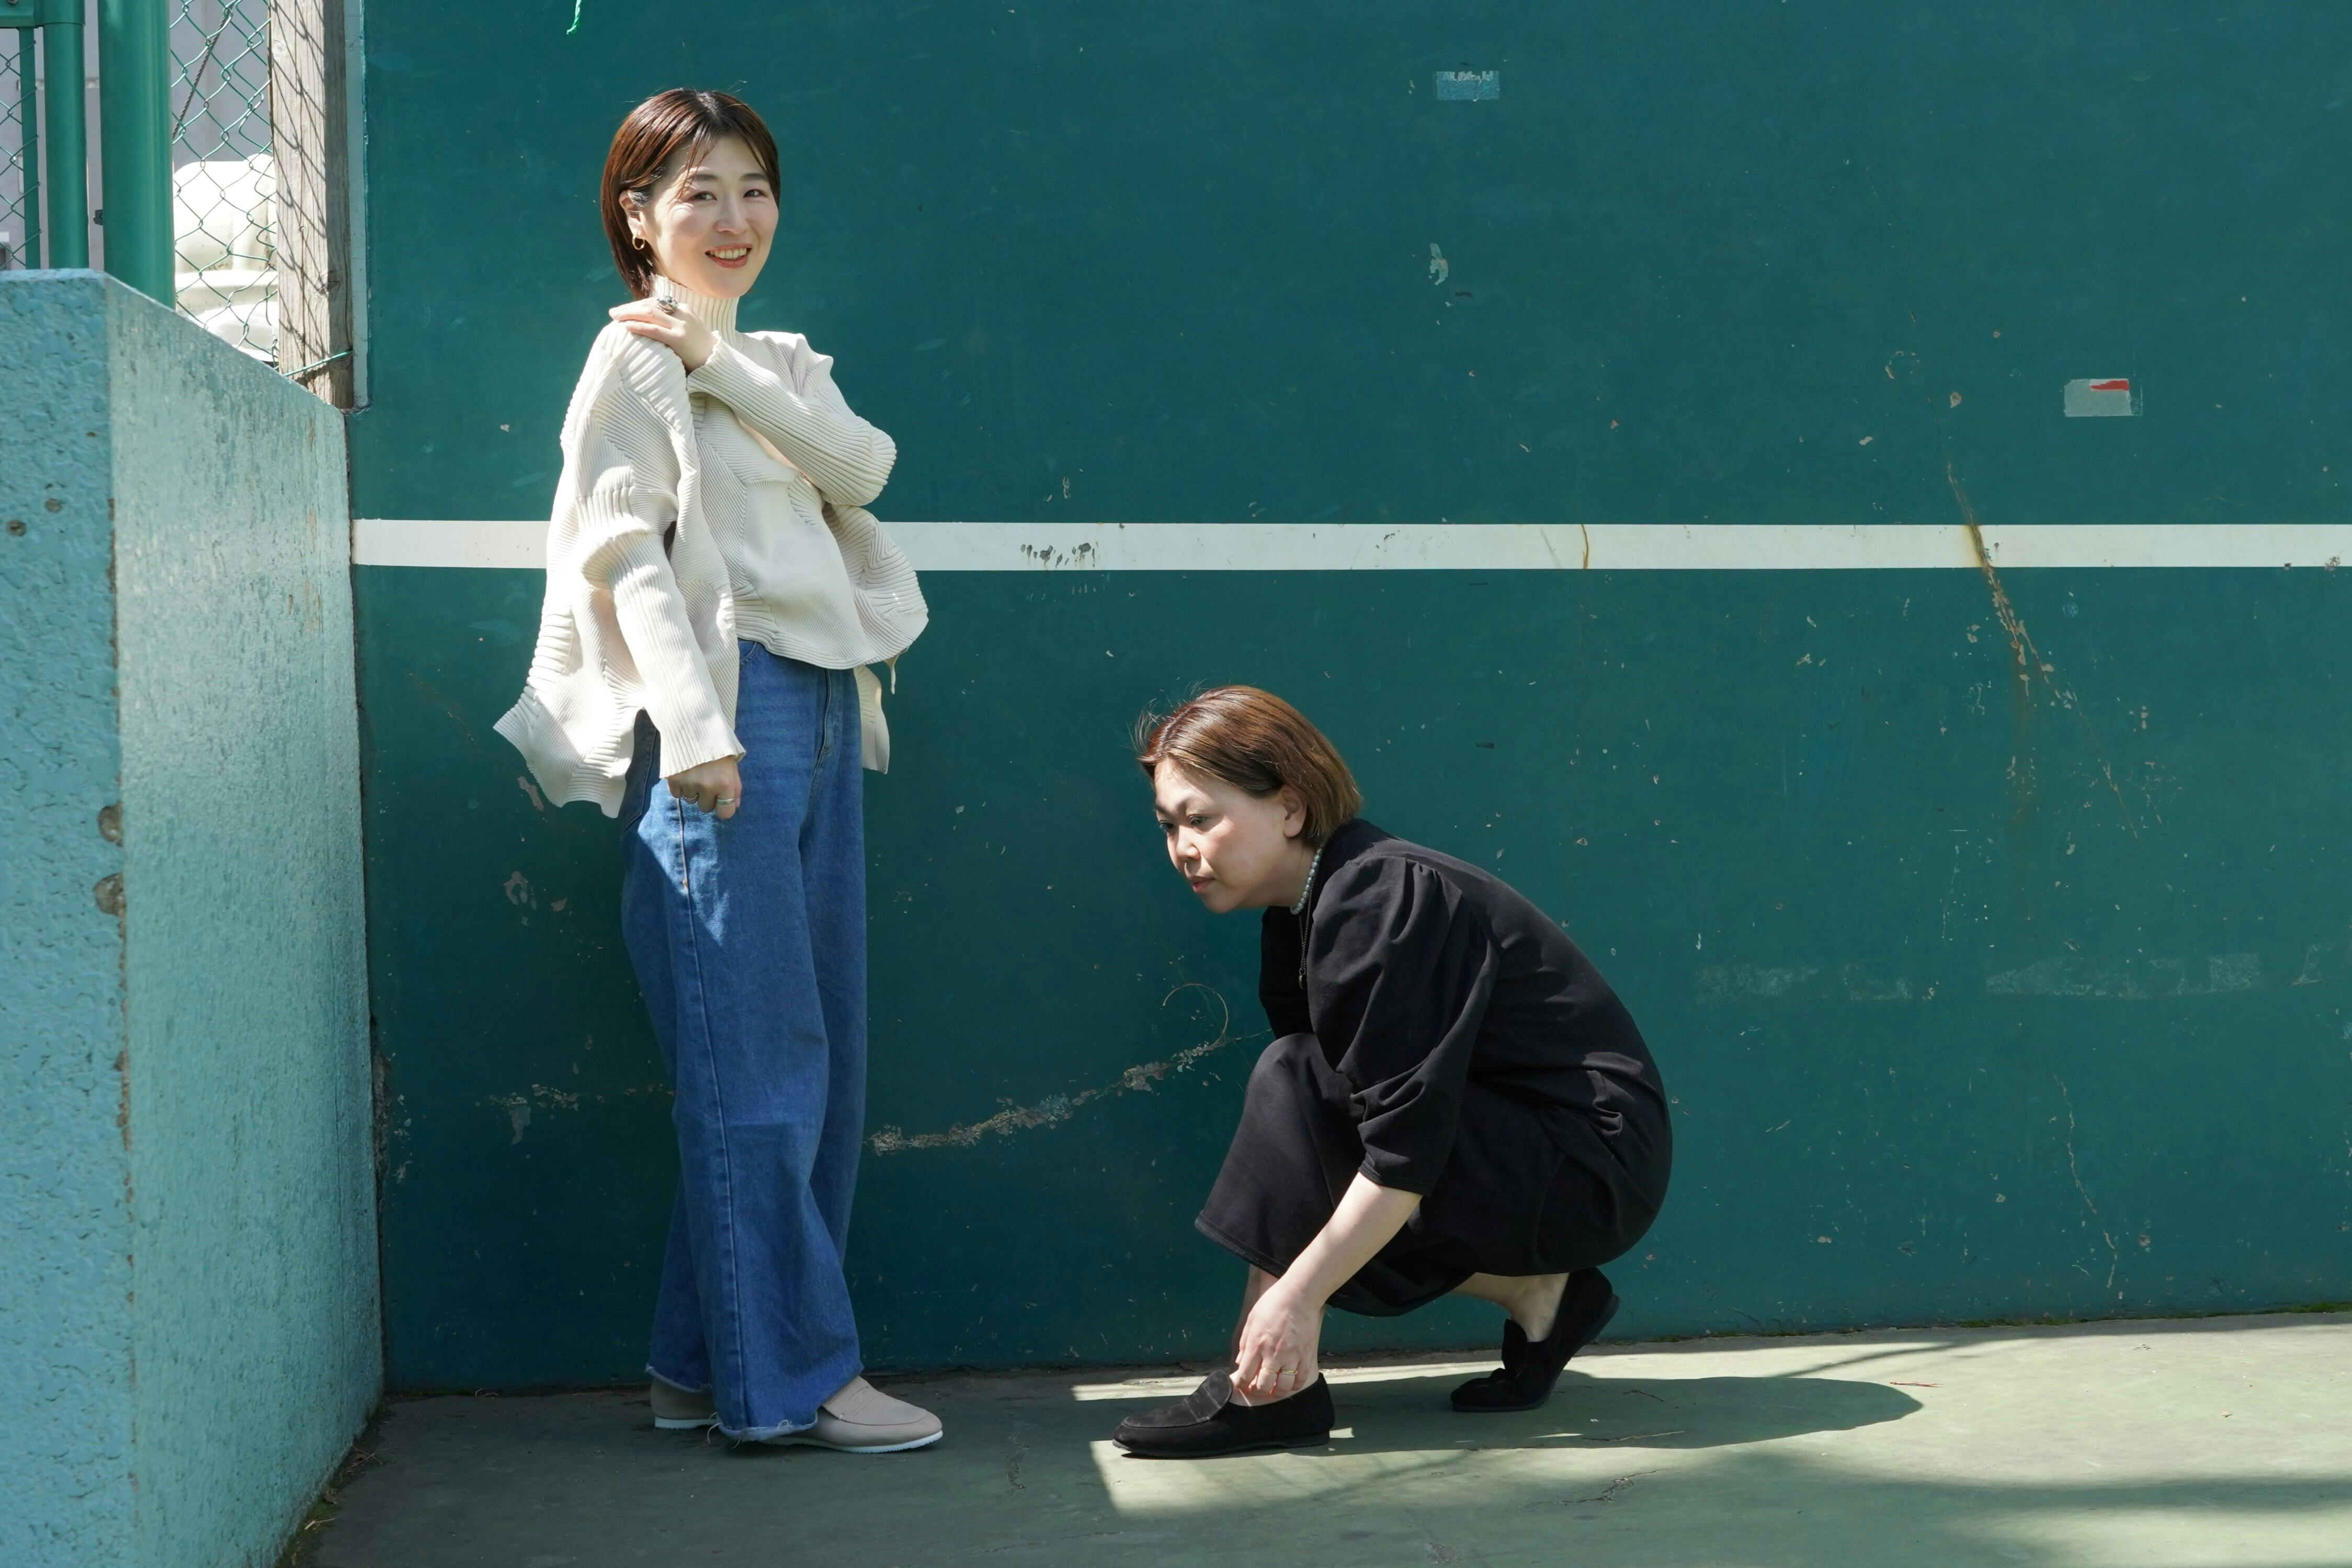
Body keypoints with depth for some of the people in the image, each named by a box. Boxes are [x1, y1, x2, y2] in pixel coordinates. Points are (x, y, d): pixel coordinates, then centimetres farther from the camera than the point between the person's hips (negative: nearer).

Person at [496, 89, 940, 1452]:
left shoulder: (780, 362, 22)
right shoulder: (639, 357, 0)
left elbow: (865, 464, 3)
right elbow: (625, 549, -10)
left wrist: (728, 367, -8)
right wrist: (692, 722, -21)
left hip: (824, 709, 8)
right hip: (725, 715, -8)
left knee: (822, 1050, 7)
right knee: (758, 1050, -8)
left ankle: (711, 1363, 15)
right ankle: (790, 1376, -3)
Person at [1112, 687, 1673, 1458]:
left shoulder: (1382, 901, -22)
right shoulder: (1304, 910, 6)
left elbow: (1406, 1148, -27)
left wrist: (1299, 1292, -25)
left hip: (1595, 1166, -10)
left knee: (1294, 1081, -20)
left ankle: (1270, 1392, -18)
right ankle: (1536, 1294, 11)